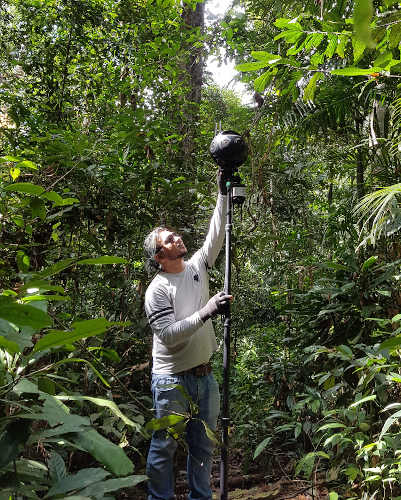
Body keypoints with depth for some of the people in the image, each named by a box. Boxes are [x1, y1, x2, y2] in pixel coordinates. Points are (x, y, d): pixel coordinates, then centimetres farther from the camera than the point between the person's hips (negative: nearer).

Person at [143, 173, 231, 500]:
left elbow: (217, 235, 3)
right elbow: (169, 334, -20)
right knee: (164, 446, 7)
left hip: (204, 375, 6)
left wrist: (223, 194, -3)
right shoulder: (156, 290, -13)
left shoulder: (197, 268, 5)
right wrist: (206, 312, -27)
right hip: (172, 379, -6)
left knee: (203, 446, 16)